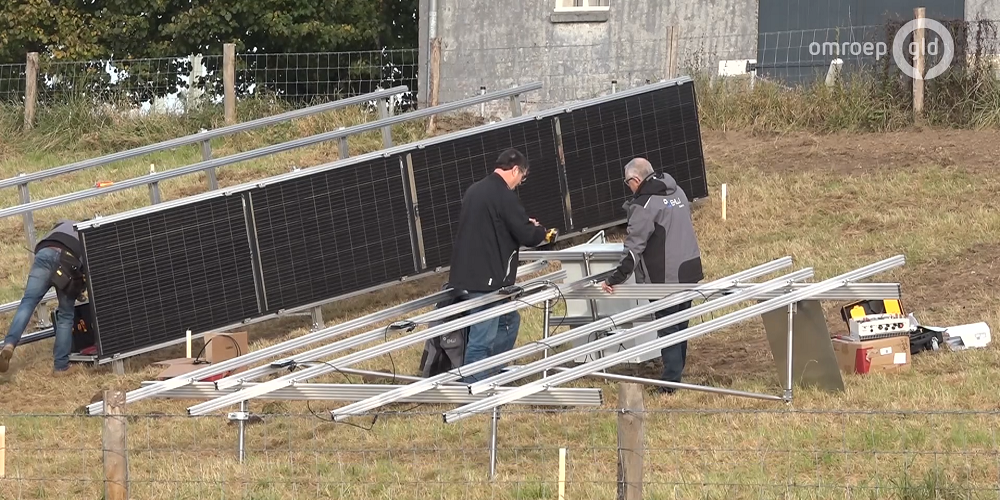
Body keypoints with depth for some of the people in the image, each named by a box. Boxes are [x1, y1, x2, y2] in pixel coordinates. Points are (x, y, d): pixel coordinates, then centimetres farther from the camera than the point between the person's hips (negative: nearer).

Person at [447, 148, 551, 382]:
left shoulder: (474, 191, 13)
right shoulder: (504, 196, -15)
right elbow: (526, 236, -14)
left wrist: (525, 224, 22)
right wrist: (539, 230, 9)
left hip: (467, 273, 10)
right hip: (486, 278, -10)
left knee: (509, 320, 23)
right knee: (483, 338, -7)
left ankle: (493, 375, 26)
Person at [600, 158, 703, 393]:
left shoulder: (644, 206, -16)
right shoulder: (678, 193, 10)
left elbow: (633, 248, -19)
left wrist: (615, 279, -14)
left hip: (666, 277, -8)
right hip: (690, 271, 8)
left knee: (667, 328, -2)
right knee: (680, 325, 17)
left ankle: (671, 381, -1)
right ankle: (677, 371, 26)